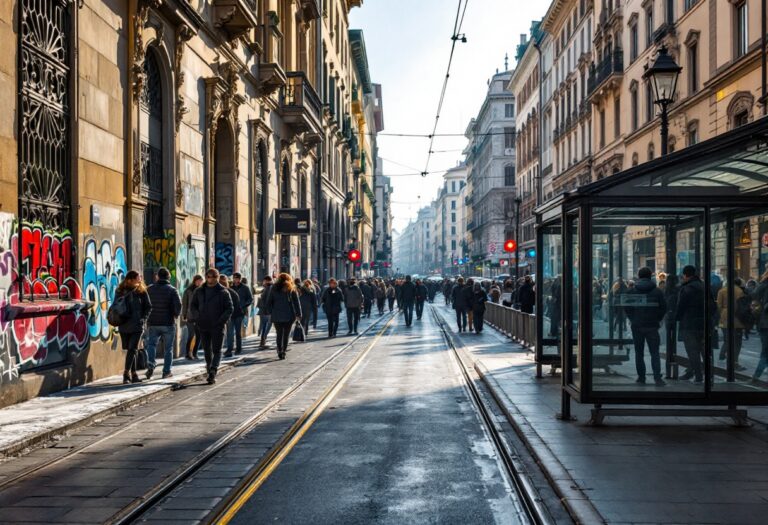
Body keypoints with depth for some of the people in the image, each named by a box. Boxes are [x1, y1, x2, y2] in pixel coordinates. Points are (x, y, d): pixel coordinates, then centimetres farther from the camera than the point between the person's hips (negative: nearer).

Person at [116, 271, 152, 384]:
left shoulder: (141, 291, 1)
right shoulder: (120, 292, 5)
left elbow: (148, 307, 5)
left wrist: (143, 319, -7)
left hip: (137, 325, -2)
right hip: (124, 326, 2)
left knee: (132, 349, -11)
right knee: (130, 350, 9)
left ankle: (127, 373, -10)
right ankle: (133, 374, 17)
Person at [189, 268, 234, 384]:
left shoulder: (223, 292, -2)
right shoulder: (199, 291, 8)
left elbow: (230, 308, -4)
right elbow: (192, 306, 12)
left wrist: (221, 320, -15)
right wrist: (198, 317, -4)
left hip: (217, 327, -4)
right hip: (203, 326, 4)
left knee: (216, 350, -9)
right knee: (207, 350, 11)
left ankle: (213, 370, -19)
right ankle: (211, 373, 23)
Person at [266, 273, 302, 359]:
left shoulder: (274, 288, 7)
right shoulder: (291, 289, 3)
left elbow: (269, 302, 7)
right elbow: (296, 302, 0)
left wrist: (270, 313, 12)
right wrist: (298, 314, 3)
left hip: (277, 315, 1)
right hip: (289, 315, -1)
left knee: (279, 334, 10)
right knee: (286, 334, 7)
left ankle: (280, 351, -3)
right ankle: (284, 351, -1)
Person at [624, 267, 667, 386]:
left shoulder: (632, 291, -2)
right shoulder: (657, 291, -3)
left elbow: (627, 308, -2)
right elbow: (663, 307, -2)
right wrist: (658, 319, 11)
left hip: (636, 326, 1)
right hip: (652, 326, 0)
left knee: (639, 353, 10)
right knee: (654, 353, 2)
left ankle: (641, 377, 10)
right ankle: (657, 378, -9)